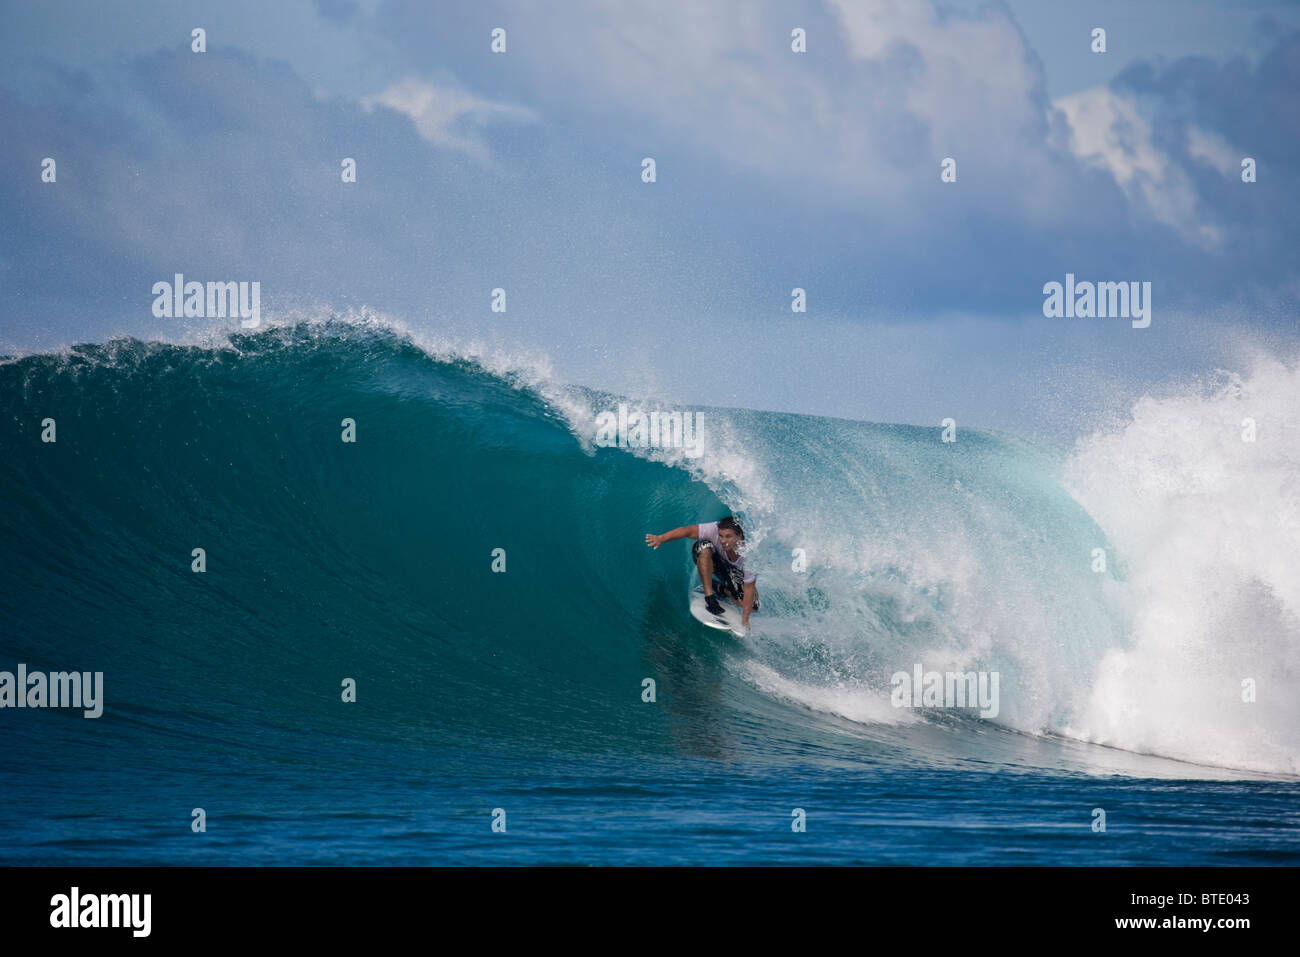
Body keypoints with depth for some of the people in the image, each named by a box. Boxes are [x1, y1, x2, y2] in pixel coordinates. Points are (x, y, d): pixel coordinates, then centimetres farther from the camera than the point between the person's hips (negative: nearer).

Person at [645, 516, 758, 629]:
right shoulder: (715, 530, -38)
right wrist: (661, 538, -49)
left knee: (752, 608, -17)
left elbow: (749, 588, -31)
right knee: (705, 545, -38)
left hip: (735, 571, 0)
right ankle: (709, 595, -25)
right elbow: (688, 531, -35)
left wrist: (745, 619, -32)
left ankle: (720, 588, 10)